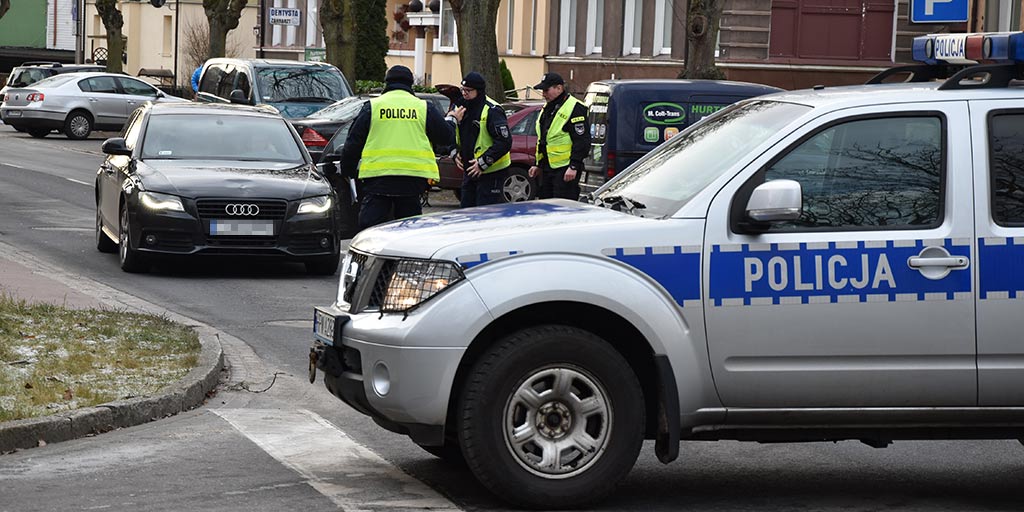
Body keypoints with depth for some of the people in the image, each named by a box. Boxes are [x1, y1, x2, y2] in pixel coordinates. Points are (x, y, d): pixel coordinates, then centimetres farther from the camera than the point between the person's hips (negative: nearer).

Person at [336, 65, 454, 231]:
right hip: (413, 177, 1)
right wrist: (450, 122, 34)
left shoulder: (371, 107, 6)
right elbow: (446, 137, 11)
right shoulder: (424, 107, 7)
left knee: (369, 224, -1)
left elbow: (353, 142, 8)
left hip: (376, 176, -1)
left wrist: (346, 170, 20)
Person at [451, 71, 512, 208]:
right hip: (469, 171, 9)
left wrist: (483, 163, -22)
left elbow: (505, 142, -21)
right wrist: (456, 154, 5)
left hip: (491, 172, -9)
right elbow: (454, 136, 24)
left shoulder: (492, 111, -16)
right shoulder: (462, 108, 10)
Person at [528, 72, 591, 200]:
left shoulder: (574, 108, -12)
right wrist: (539, 165, 24)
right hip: (547, 168, 10)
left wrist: (574, 167, -21)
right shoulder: (547, 108, 18)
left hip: (565, 169, -10)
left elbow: (582, 141, -17)